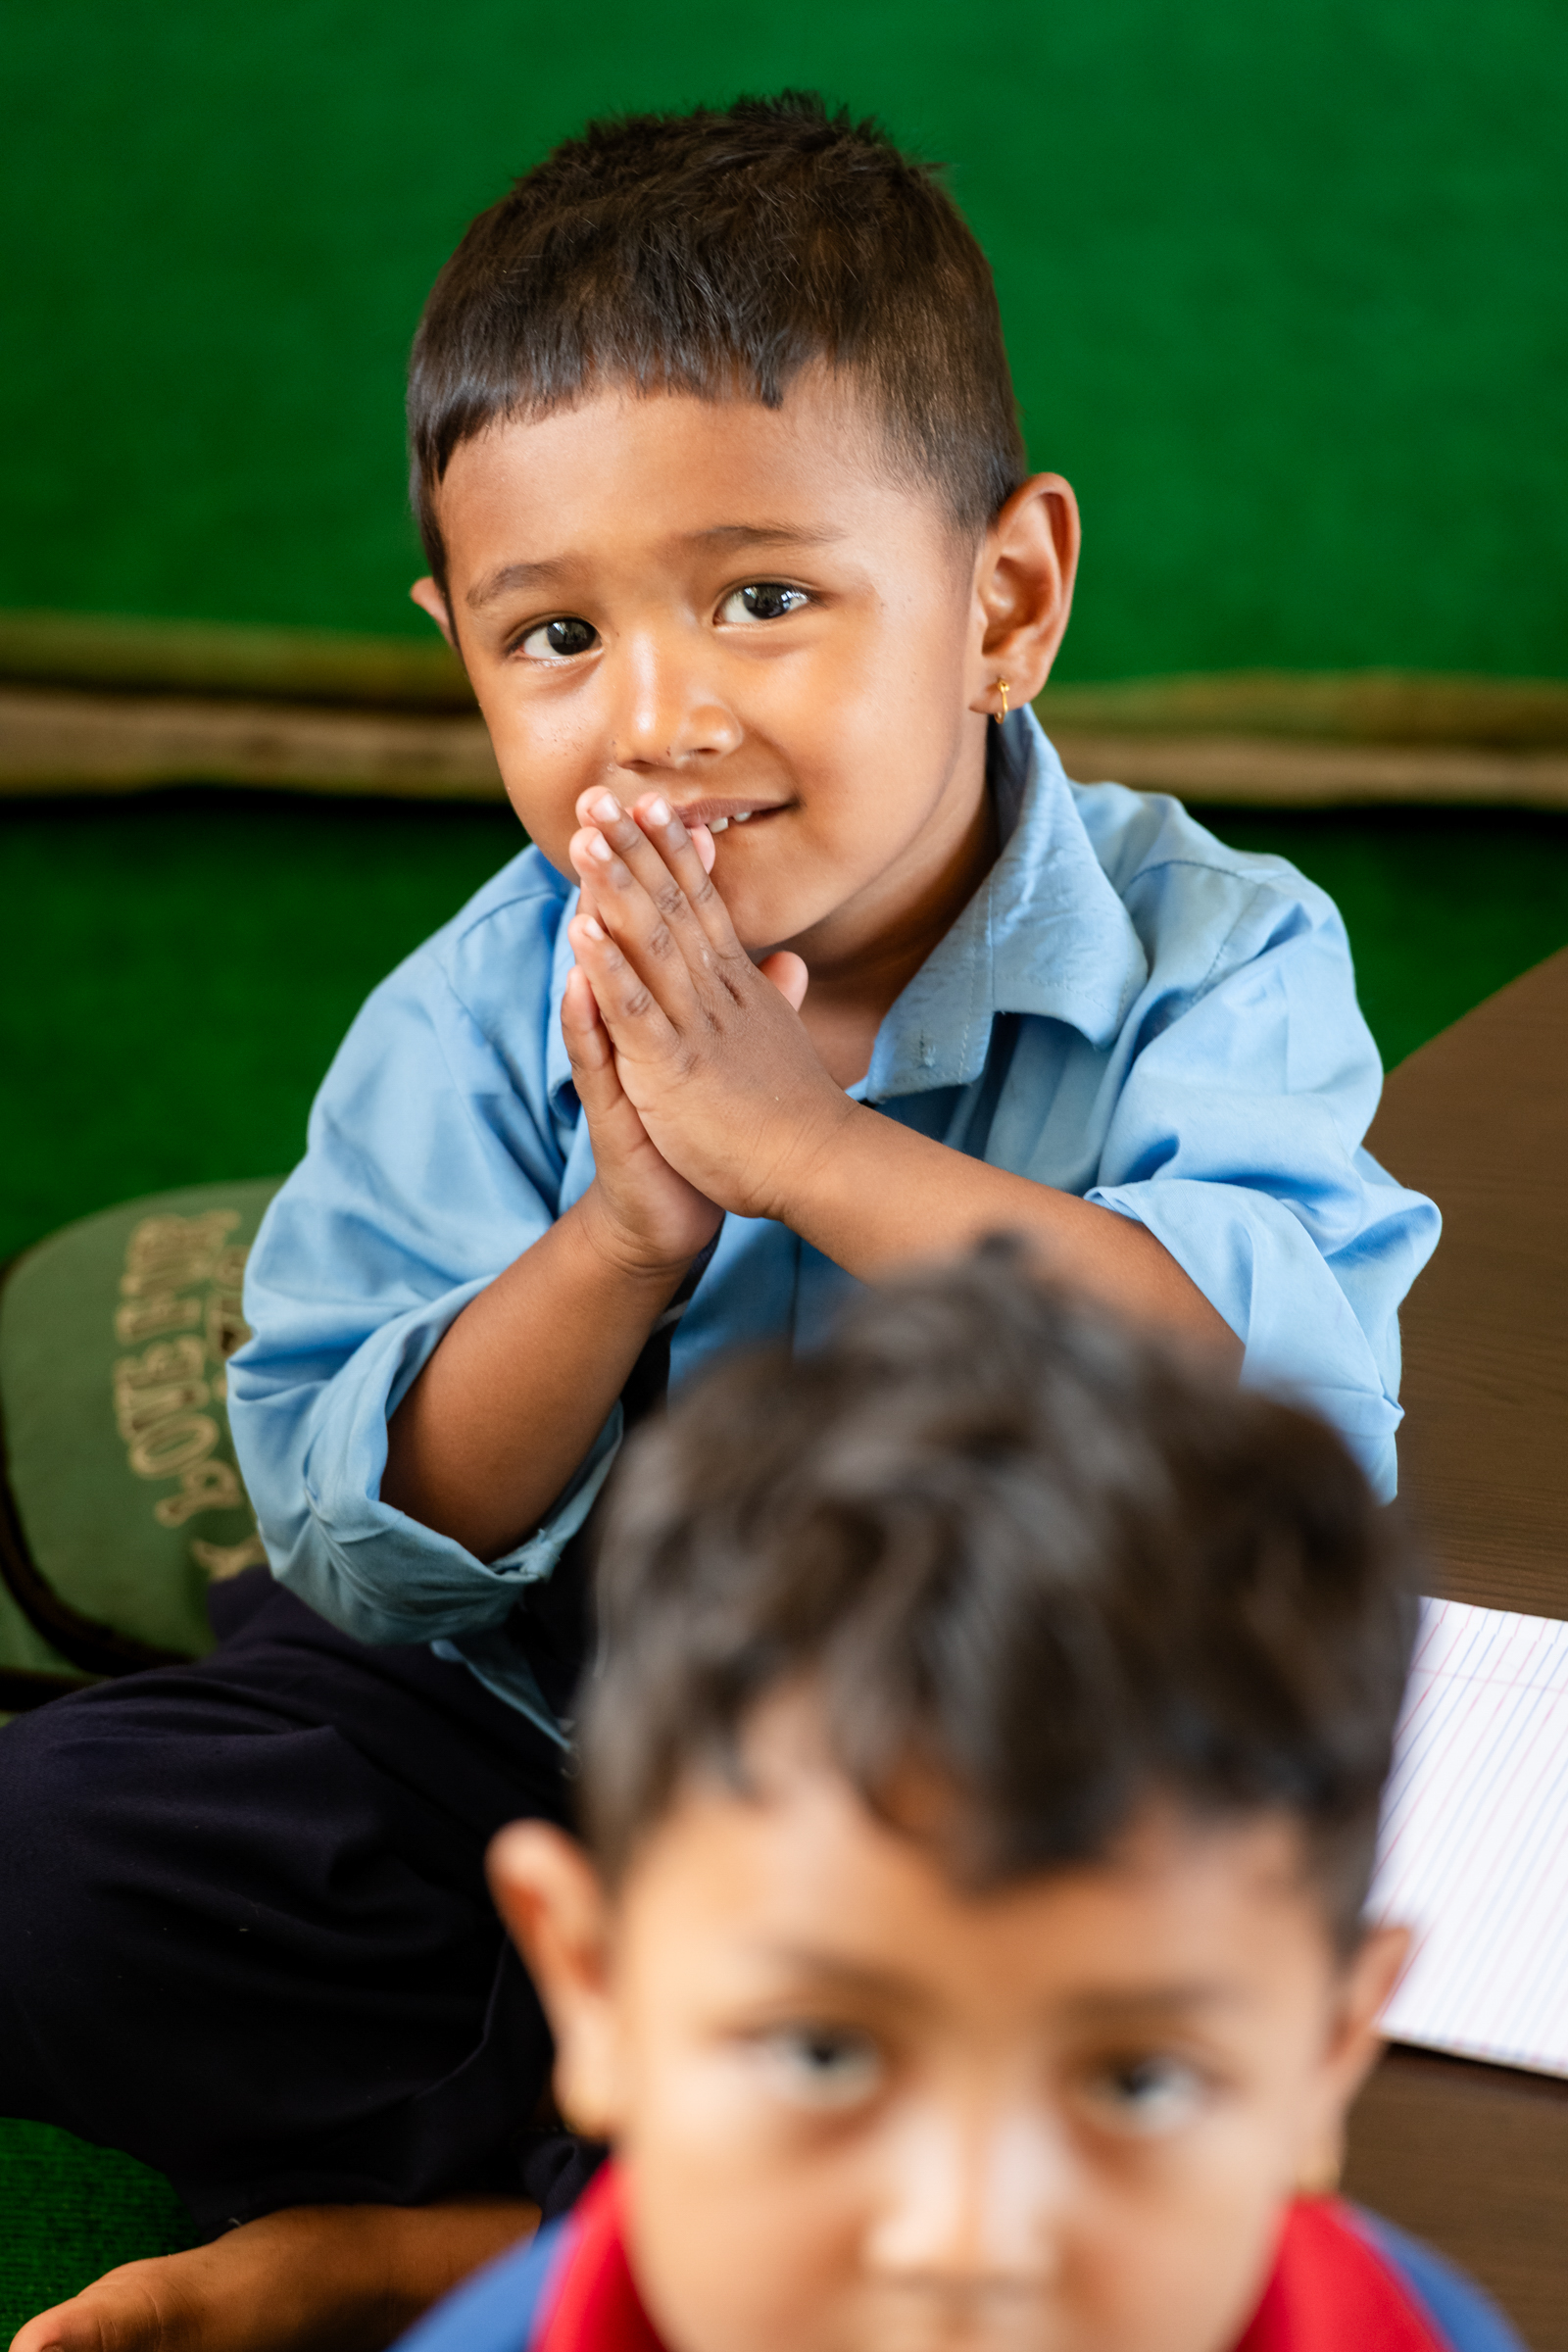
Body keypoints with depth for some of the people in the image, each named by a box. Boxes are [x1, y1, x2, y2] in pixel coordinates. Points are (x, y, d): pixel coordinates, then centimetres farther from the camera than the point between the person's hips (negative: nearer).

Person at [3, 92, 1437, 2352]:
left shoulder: (1209, 957, -14)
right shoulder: (471, 1025, -9)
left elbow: (1295, 1410, -30)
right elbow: (369, 1552, -11)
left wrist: (805, 1145, -34)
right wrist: (623, 1239, -29)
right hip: (524, 1738, 2)